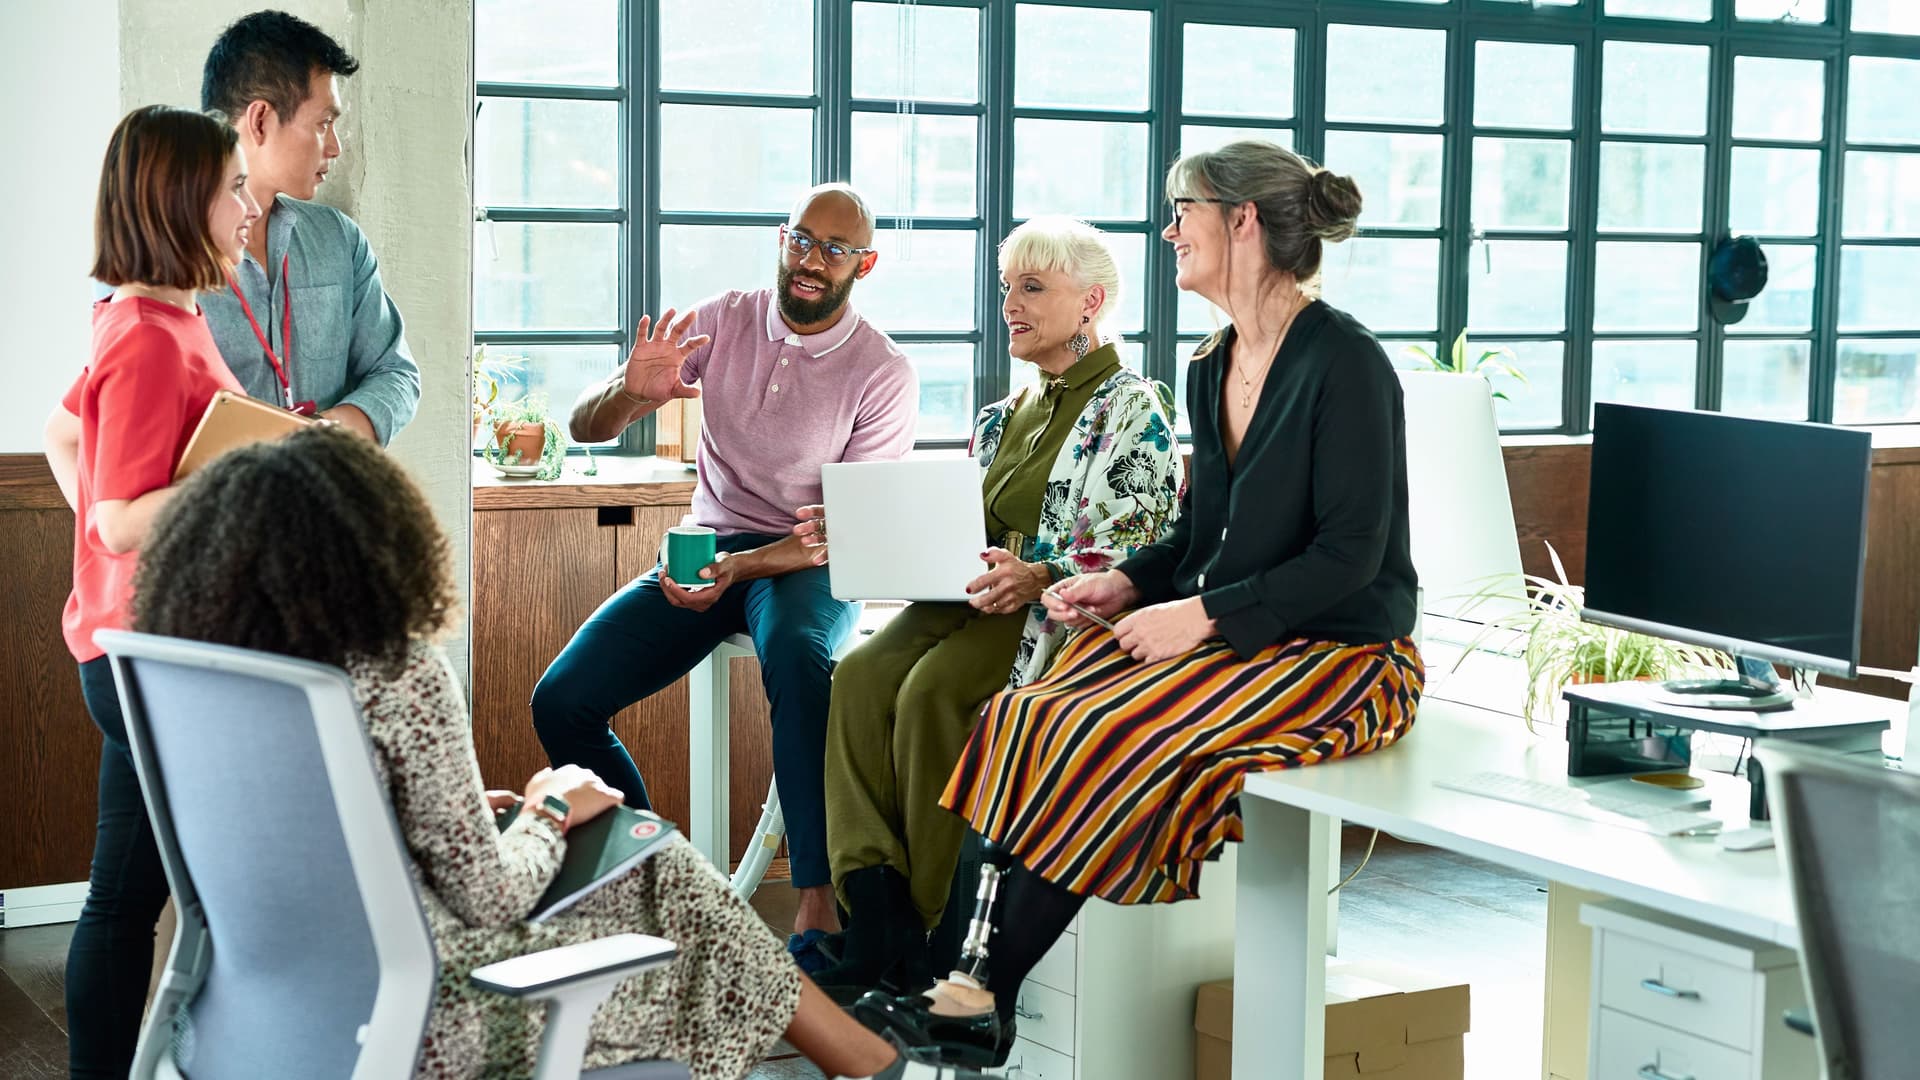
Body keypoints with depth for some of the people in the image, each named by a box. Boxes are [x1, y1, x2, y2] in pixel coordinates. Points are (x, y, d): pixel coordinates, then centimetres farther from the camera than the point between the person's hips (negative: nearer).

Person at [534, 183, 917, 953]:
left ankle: (817, 903, -38)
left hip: (809, 565, -4)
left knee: (796, 656, -41)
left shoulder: (882, 374, -7)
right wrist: (629, 394, -23)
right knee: (561, 702, -15)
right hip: (706, 548, 4)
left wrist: (744, 567, -28)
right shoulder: (721, 323, 2)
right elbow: (585, 427, 2)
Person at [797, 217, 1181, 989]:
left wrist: (1037, 578, -30)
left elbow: (1130, 557, -13)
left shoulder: (1130, 410, -2)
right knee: (862, 675, -23)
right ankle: (876, 916, -28)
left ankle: (943, 928, -21)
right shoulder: (1006, 416, 23)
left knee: (934, 688, -32)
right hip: (979, 598, 7)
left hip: (1067, 615, -7)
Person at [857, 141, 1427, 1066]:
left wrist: (1201, 614, -21)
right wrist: (1130, 583, 0)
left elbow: (1349, 554, -18)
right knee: (1026, 719, -15)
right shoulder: (1211, 371, 13)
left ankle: (987, 998, -17)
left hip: (1337, 653, -8)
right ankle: (972, 970, -22)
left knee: (1107, 738, -26)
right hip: (1222, 637, 8)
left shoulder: (1343, 363, -14)